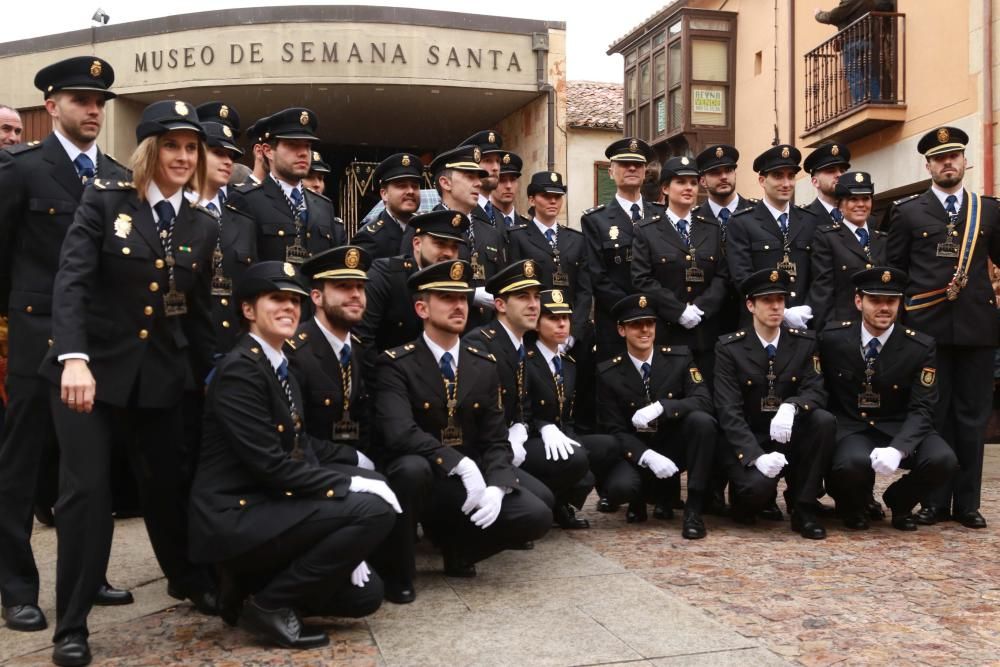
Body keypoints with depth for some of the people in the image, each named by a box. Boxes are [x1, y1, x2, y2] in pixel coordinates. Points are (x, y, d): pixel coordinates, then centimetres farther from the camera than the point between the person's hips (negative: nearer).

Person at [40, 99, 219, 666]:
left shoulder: (204, 227, 5)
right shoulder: (105, 202, -6)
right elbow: (71, 280, -17)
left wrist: (214, 374, 10)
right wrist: (74, 358, -30)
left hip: (162, 375, 3)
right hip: (93, 368, -3)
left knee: (167, 481, 13)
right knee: (87, 488, -5)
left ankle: (189, 579, 38)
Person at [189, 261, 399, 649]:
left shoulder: (281, 370, 13)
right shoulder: (239, 370, -15)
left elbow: (303, 452, 8)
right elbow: (270, 467, -22)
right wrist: (351, 484, -19)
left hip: (264, 508, 9)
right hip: (233, 519, -9)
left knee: (365, 594, 7)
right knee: (374, 510, -22)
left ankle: (252, 584, 15)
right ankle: (269, 603, -9)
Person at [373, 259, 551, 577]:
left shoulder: (485, 365, 7)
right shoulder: (395, 364, -8)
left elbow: (496, 439, 2)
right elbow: (399, 433, -24)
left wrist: (496, 487, -17)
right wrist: (460, 464, -31)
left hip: (475, 469, 4)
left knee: (537, 515, -18)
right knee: (412, 466, -39)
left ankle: (458, 544, 9)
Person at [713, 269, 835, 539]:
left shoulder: (805, 342, 1)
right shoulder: (729, 347, -8)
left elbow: (816, 391, -9)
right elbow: (729, 411, -15)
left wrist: (791, 406, -34)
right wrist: (756, 456, -30)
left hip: (791, 437, 4)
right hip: (748, 442, -3)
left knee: (825, 420, -27)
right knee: (758, 484, -34)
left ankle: (803, 508, -14)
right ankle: (751, 496, 7)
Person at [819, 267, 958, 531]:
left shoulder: (921, 347, -7)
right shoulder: (832, 337, -6)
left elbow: (921, 409, -11)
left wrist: (897, 449, -29)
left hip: (899, 430, 2)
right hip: (849, 429, -1)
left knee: (943, 460, -28)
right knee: (853, 463, -37)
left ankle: (898, 501, 6)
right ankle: (853, 504, 3)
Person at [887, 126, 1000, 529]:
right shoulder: (907, 212, 6)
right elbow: (893, 270, 7)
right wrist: (900, 317, 2)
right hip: (927, 326, -2)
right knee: (933, 415, 3)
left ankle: (967, 503, 13)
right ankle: (935, 500, 11)